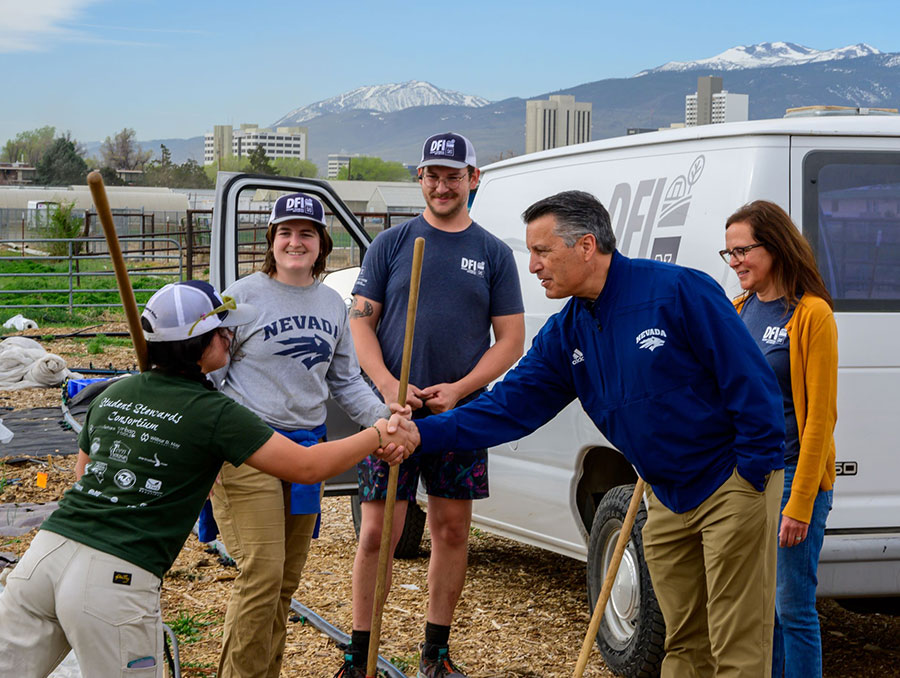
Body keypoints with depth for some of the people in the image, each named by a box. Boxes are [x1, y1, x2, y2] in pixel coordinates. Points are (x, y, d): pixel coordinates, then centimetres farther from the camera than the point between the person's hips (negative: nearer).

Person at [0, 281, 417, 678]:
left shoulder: (112, 394, 16)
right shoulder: (212, 412, -4)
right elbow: (307, 467, -4)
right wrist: (378, 435, 11)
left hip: (48, 547, 6)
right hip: (116, 579, -6)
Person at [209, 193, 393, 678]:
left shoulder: (332, 305, 11)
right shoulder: (244, 296, -6)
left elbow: (346, 383, 17)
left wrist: (385, 416, 1)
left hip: (307, 447, 6)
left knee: (288, 578, 12)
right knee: (262, 574, -13)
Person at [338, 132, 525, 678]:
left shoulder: (494, 254, 7)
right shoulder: (392, 244, 6)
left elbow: (511, 340, 4)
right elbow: (361, 321, 3)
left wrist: (457, 390, -10)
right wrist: (389, 385, -12)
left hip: (461, 414, 1)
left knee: (452, 530, 6)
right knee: (378, 532, -3)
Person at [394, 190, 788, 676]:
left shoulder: (678, 291, -17)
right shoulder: (564, 335, 5)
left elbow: (750, 380, -16)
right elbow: (509, 407, 4)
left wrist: (755, 469, -17)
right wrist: (422, 435, -6)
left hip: (733, 487, -7)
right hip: (667, 500, 7)